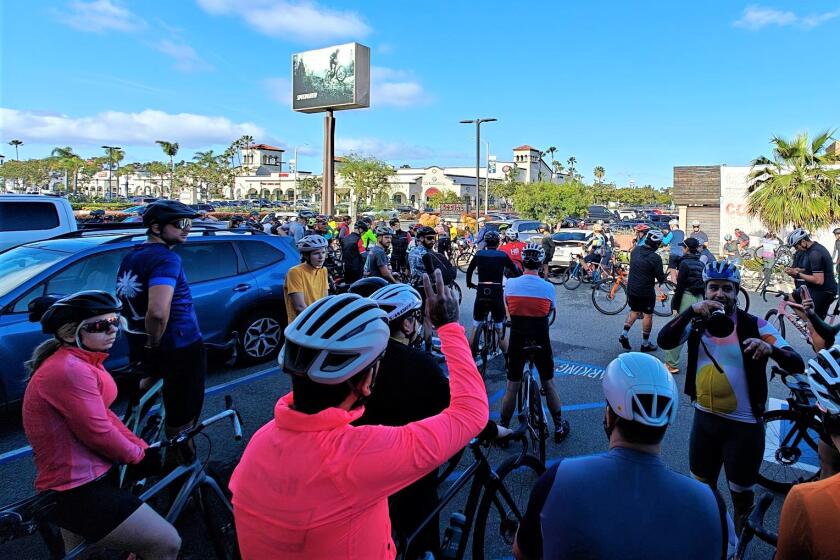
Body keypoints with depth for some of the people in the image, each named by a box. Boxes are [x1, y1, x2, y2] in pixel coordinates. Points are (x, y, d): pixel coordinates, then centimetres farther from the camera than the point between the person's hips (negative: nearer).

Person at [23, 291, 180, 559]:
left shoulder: (81, 362, 8)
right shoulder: (70, 370, -26)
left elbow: (105, 416, 9)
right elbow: (99, 433, -23)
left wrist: (144, 448, 1)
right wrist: (139, 455, -7)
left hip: (75, 481, 11)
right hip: (79, 489, -11)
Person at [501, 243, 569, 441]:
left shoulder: (510, 284, -7)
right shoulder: (548, 287, -9)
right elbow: (552, 311, 8)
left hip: (517, 341, 1)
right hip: (540, 342, 0)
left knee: (511, 387, 11)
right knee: (548, 384, 17)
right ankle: (559, 428, 29)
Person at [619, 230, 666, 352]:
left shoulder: (635, 250, -3)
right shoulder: (655, 258, -20)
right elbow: (661, 277, -13)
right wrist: (661, 281, 8)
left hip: (631, 289, 6)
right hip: (646, 292, -5)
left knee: (634, 311, 22)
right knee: (648, 315, 9)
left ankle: (624, 334, 11)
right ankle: (645, 344, 17)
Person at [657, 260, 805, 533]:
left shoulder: (755, 326, -12)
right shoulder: (697, 322, -3)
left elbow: (797, 365, -18)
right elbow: (664, 341, -20)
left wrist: (771, 349, -39)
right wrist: (690, 311, -32)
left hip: (743, 424, -3)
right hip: (704, 418, 3)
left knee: (741, 495, 15)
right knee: (702, 487, 21)